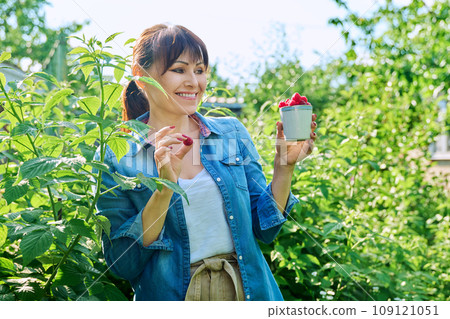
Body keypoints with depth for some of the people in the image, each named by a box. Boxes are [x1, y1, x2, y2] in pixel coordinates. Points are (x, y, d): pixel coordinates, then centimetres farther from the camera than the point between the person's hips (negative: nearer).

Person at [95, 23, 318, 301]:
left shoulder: (233, 133, 1)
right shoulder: (115, 156, -6)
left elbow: (265, 229, 3)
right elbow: (123, 263, -11)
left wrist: (285, 166, -10)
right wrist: (164, 189, -21)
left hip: (248, 290, 3)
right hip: (171, 297, -2)